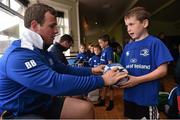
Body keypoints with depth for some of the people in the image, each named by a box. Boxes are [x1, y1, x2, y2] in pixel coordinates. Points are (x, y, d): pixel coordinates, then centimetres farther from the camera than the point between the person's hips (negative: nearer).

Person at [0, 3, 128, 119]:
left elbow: (66, 70, 11)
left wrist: (91, 70, 0)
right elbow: (57, 83, -36)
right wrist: (102, 80, -30)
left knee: (86, 108, -2)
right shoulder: (17, 57, -27)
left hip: (43, 103, 8)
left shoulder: (41, 50, 5)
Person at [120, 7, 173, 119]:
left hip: (148, 98, -5)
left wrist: (137, 80, -22)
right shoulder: (128, 46, 6)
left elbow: (163, 70, -15)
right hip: (129, 96, 6)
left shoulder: (155, 43, -11)